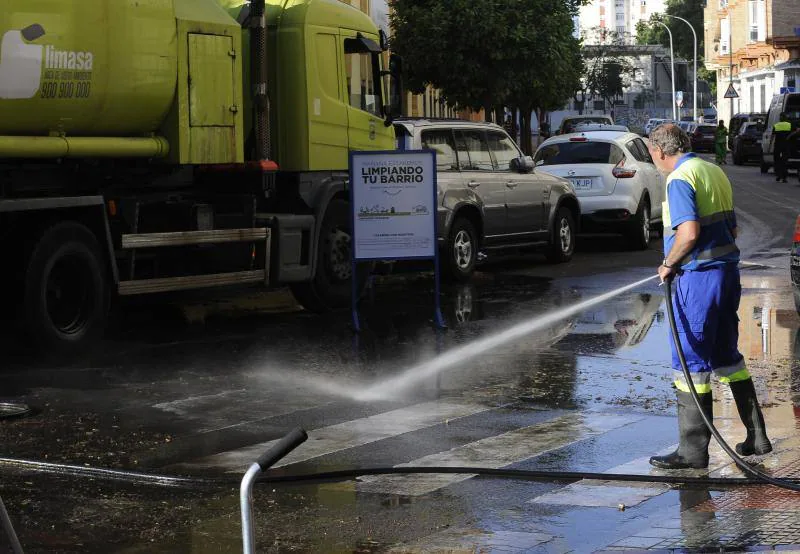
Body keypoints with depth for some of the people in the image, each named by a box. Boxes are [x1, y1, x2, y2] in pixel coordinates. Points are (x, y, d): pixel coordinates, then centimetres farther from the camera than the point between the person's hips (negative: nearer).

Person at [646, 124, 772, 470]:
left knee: (691, 361, -2)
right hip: (728, 271, 9)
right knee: (726, 354, 18)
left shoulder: (680, 178, -13)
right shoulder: (715, 172, 15)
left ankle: (694, 450, 1)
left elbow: (689, 232, -25)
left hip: (698, 275, -9)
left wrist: (668, 265, -10)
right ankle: (757, 436, 22)